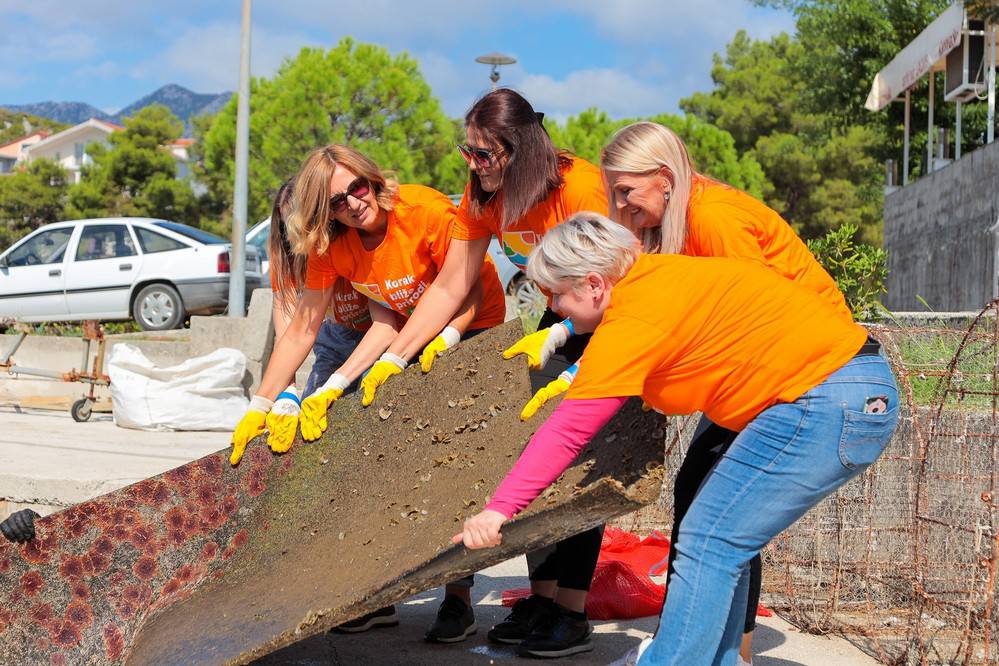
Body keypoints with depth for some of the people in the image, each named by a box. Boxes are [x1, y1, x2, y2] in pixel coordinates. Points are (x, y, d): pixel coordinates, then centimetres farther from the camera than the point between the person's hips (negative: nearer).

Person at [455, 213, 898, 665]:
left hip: (827, 402, -10)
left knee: (709, 543, -9)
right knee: (723, 540, 15)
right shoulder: (652, 276, 11)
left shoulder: (633, 320, -16)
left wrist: (500, 508, -18)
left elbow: (568, 429, -19)